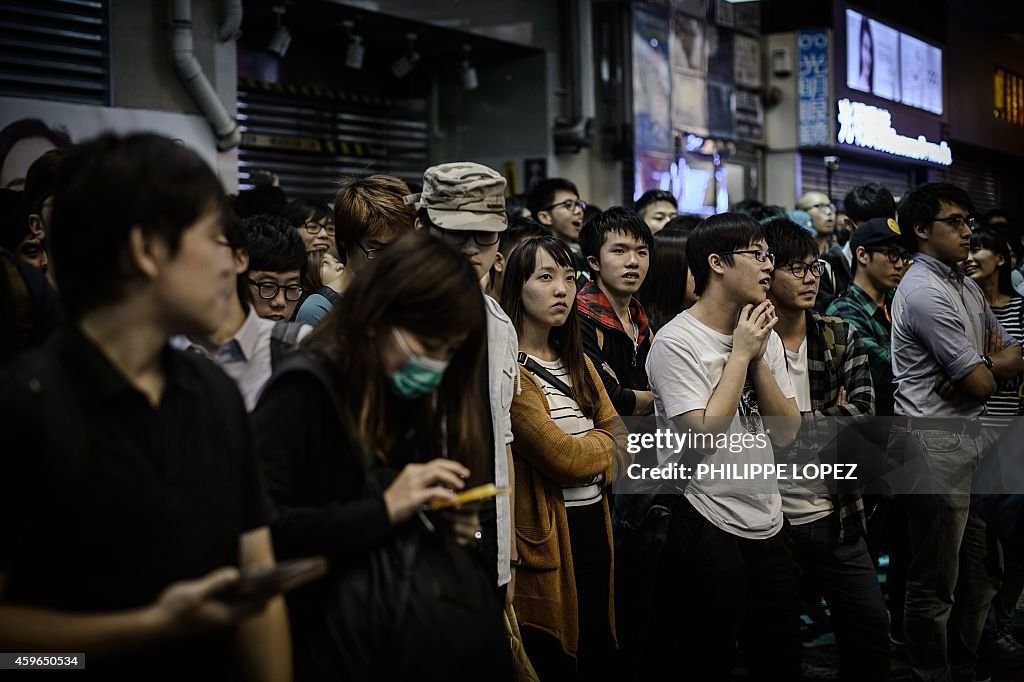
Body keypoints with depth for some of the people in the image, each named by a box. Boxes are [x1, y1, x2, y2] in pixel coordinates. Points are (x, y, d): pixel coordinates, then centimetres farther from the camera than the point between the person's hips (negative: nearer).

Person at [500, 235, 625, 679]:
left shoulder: (577, 362, 13)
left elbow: (618, 435, 8)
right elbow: (560, 456, -19)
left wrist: (584, 453, -12)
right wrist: (602, 444, 0)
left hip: (593, 523, 8)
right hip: (545, 531, -8)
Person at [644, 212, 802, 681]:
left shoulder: (765, 336, 9)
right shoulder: (676, 342, -13)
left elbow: (787, 432, 2)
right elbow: (705, 437, -21)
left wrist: (759, 358, -9)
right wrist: (741, 354, -15)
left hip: (767, 524, 7)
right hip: (707, 526, -7)